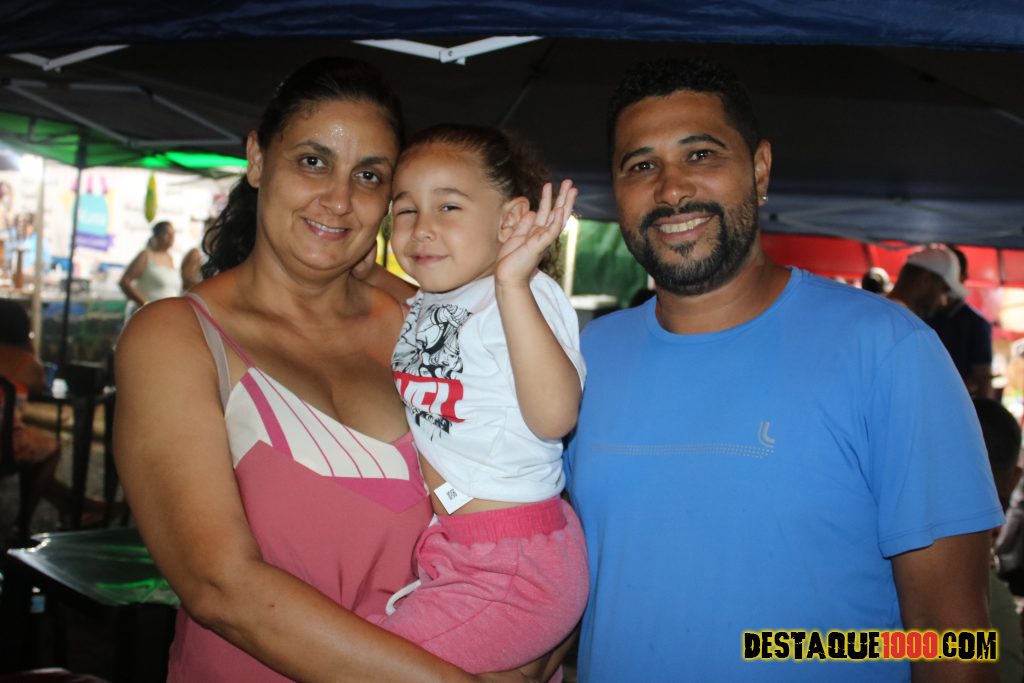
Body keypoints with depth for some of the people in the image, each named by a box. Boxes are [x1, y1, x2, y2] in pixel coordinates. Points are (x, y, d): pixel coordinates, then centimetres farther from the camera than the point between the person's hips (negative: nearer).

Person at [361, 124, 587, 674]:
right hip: (444, 547, 9)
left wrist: (513, 284, -37)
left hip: (513, 568, -8)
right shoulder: (421, 307, 10)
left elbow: (553, 417, -29)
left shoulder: (524, 298, -16)